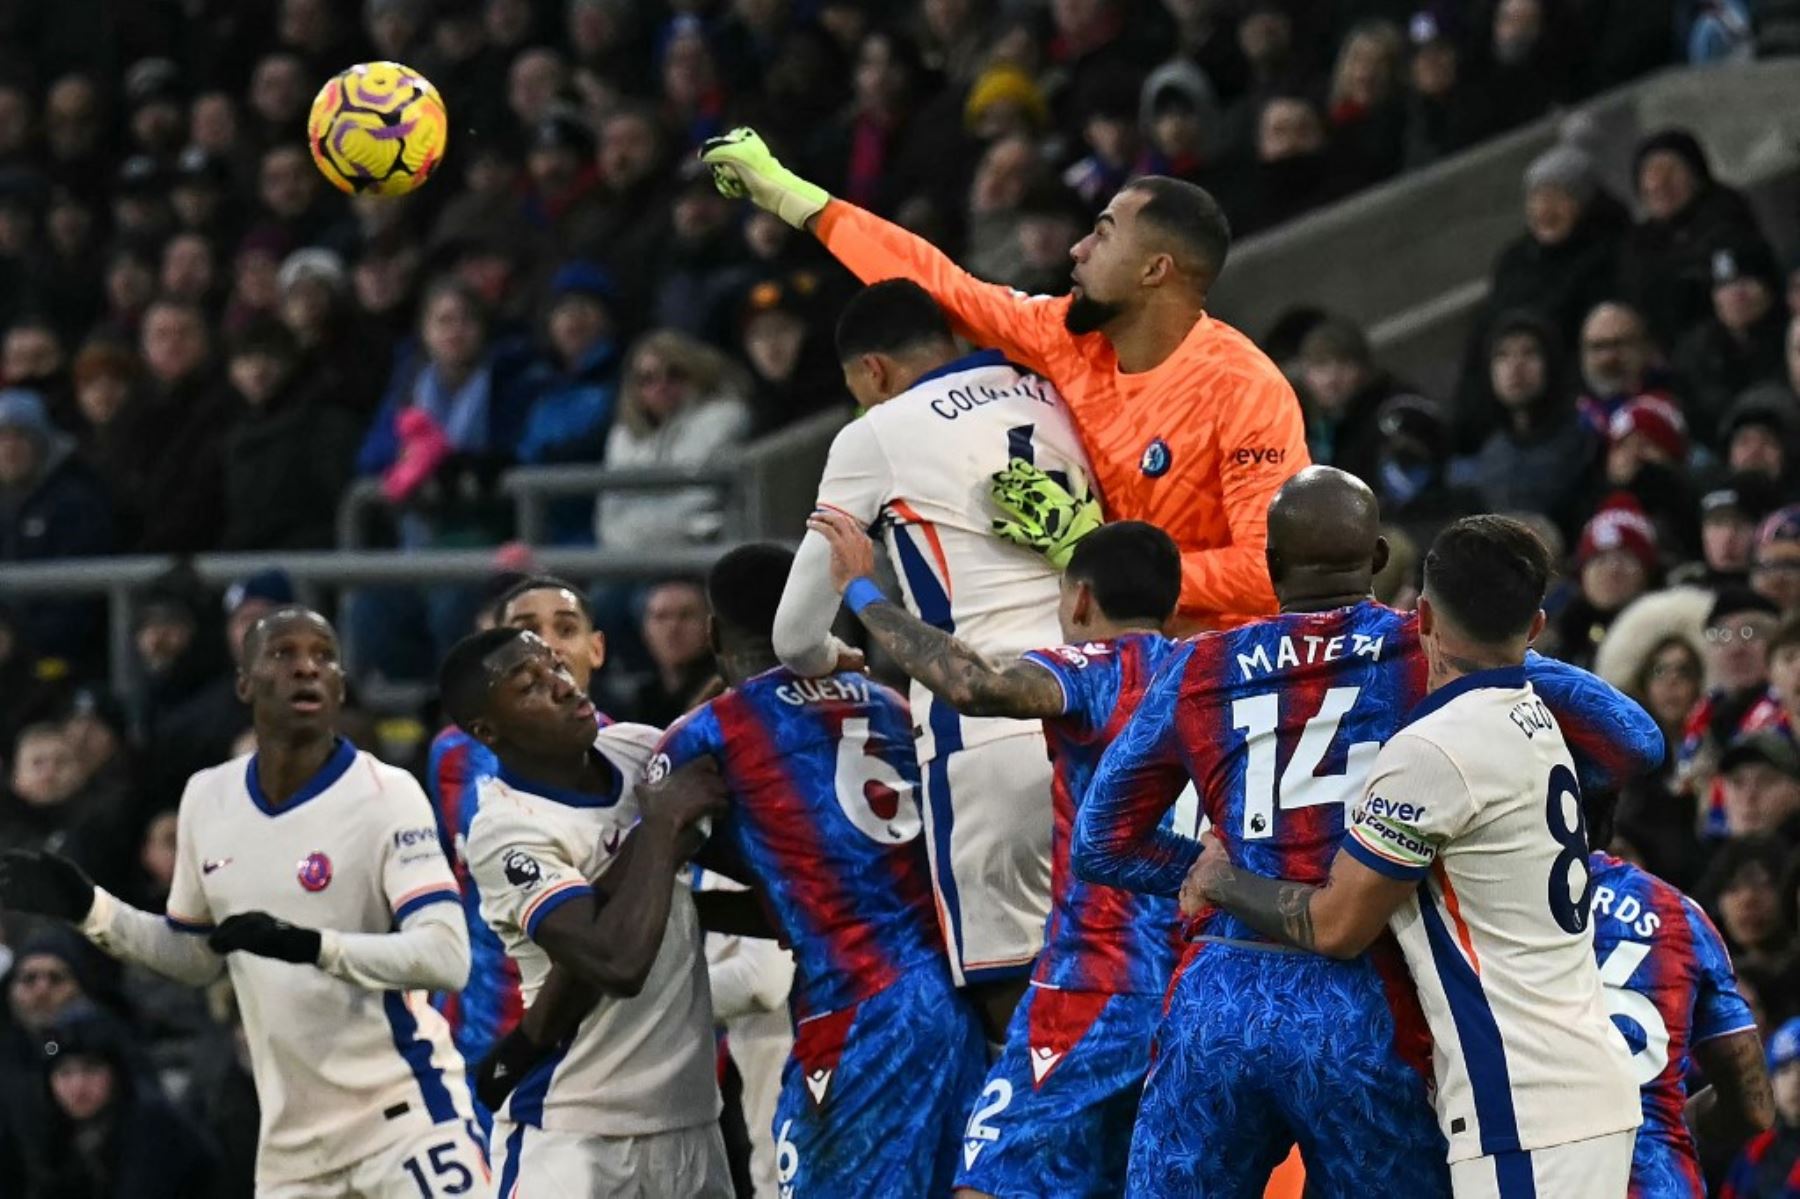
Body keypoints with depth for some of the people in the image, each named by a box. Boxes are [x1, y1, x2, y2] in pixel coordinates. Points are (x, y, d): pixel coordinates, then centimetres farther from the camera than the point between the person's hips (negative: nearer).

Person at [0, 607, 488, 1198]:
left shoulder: (384, 795, -10)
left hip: (403, 1118, -6)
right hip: (292, 1141, 6)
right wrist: (88, 908, 9)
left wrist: (309, 945, -33)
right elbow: (197, 958, 22)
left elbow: (447, 957, -21)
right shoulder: (209, 799, 8)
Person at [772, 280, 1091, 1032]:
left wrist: (834, 659, 31)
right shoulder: (1050, 399, 17)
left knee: (1007, 988, -1)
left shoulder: (877, 436, 4)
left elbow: (796, 638, 8)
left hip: (988, 732, -5)